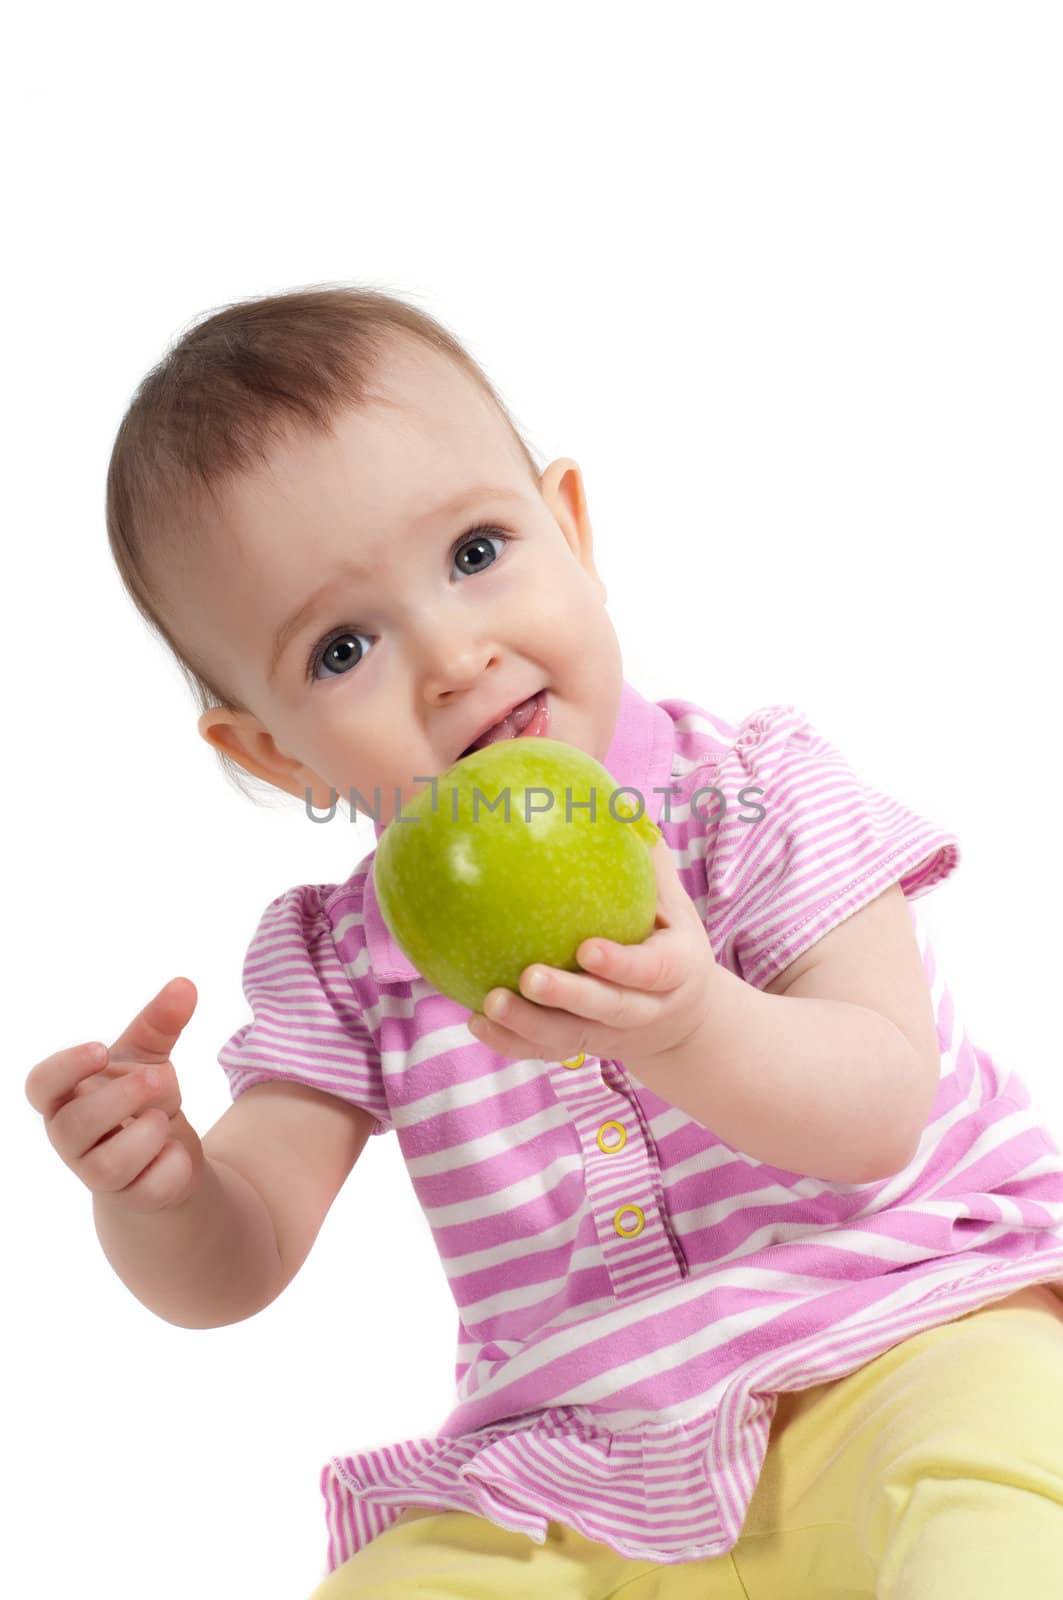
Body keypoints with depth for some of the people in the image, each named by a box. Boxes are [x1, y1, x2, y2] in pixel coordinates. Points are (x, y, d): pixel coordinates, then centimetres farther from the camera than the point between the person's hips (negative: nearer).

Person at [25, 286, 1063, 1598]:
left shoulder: (756, 794, -5)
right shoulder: (333, 963, 4)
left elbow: (882, 1114, -14)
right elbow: (235, 1266, 2)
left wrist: (690, 1026, -35)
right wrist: (153, 1189, -22)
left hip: (902, 1333, -3)